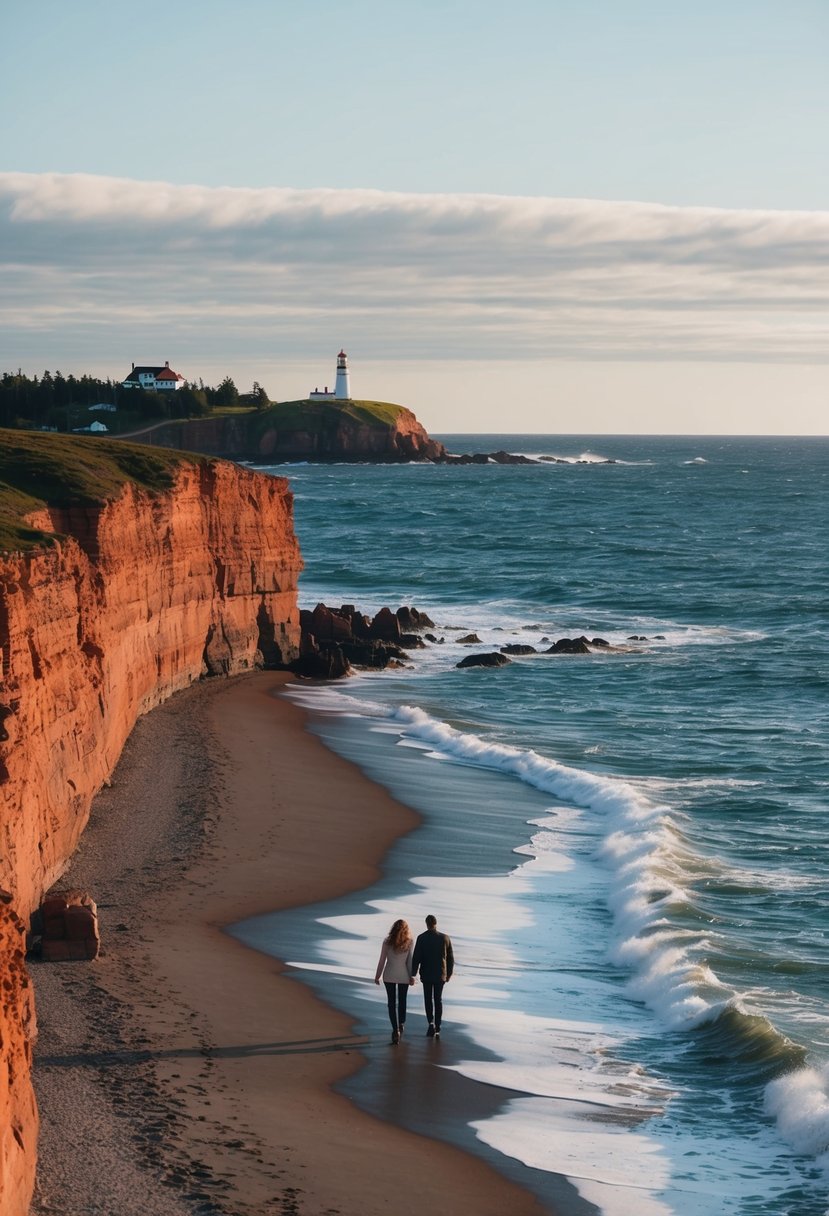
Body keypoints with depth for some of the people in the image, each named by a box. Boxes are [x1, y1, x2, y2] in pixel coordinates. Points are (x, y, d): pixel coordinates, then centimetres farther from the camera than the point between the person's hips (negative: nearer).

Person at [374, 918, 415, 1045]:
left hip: (389, 976, -1)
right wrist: (412, 976, 2)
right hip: (403, 976, 1)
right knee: (402, 1001, 20)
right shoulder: (408, 943, -7)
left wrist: (377, 976, 5)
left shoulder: (387, 942, -8)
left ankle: (396, 1030, -7)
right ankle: (401, 1024, 34)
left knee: (392, 1003, 3)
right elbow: (410, 961, -6)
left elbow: (382, 960, -4)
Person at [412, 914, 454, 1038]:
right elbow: (450, 958, 2)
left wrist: (413, 975, -5)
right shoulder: (445, 938, -3)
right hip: (440, 975, 2)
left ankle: (431, 1023, -7)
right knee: (438, 1000, 11)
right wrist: (449, 974, 13)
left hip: (426, 974, -2)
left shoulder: (422, 938, -9)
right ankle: (437, 1029, 8)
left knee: (428, 999, 13)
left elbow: (416, 958, -11)